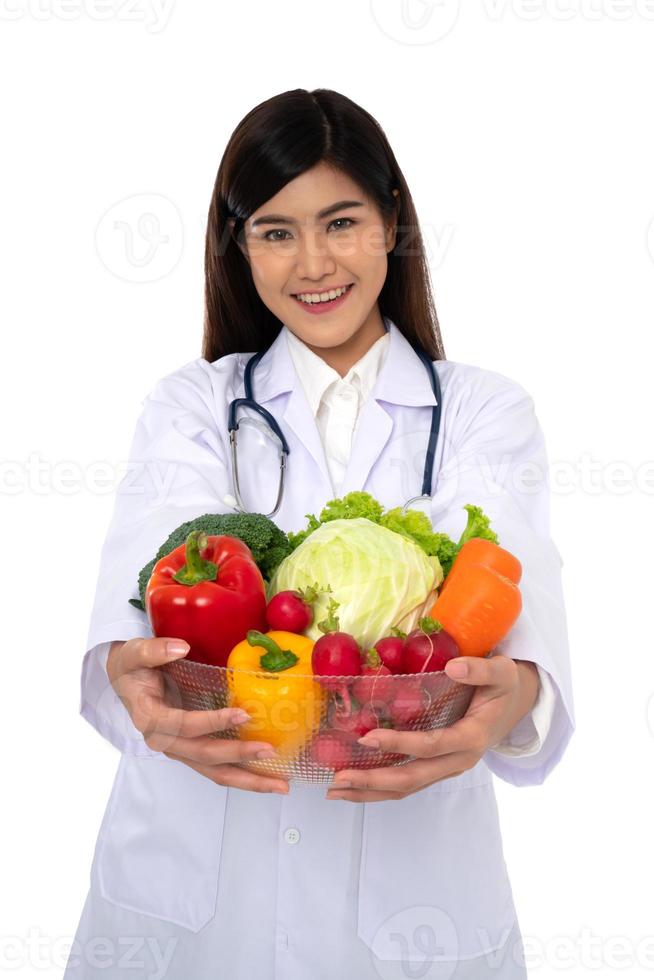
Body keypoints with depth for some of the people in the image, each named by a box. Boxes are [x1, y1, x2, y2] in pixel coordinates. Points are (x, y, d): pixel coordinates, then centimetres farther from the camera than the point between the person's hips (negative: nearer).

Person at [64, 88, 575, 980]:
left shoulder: (484, 411, 3)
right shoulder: (189, 404, 4)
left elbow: (512, 585, -15)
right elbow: (154, 562, -16)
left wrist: (514, 691, -39)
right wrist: (127, 668, -39)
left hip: (409, 868, 0)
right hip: (196, 871, 1)